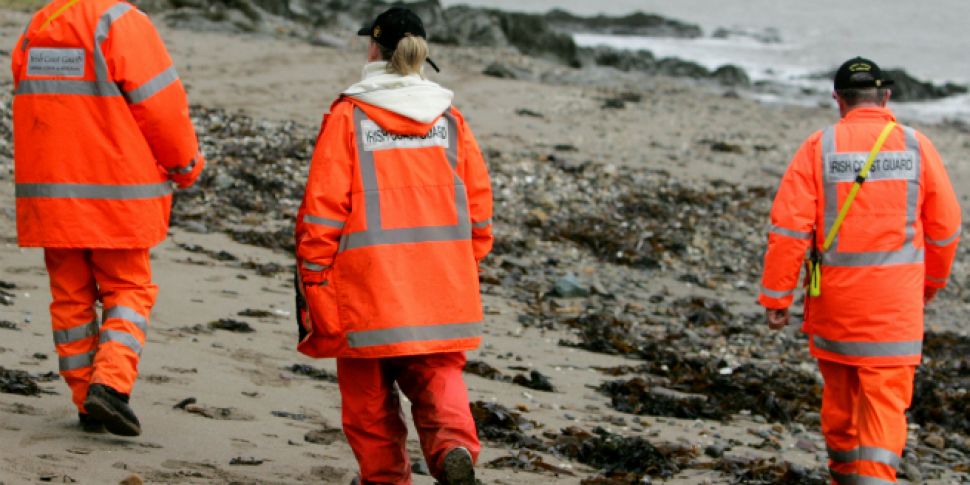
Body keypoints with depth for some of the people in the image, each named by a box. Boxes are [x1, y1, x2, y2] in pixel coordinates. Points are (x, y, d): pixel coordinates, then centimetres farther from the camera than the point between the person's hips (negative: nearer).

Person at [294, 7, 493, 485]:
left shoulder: (348, 116, -4)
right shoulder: (450, 118, 7)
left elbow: (322, 207, -7)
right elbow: (478, 201, 10)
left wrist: (313, 280, -1)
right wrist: (466, 266, 22)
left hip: (369, 284, -3)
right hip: (442, 284, 3)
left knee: (370, 391, 12)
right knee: (437, 374, 10)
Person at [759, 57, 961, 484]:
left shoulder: (819, 148, -5)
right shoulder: (916, 147, -2)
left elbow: (789, 227, -9)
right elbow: (944, 228, 5)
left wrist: (776, 297, -3)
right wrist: (930, 284, 23)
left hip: (834, 293, 1)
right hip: (895, 298, -1)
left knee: (839, 388, 20)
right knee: (885, 399, -1)